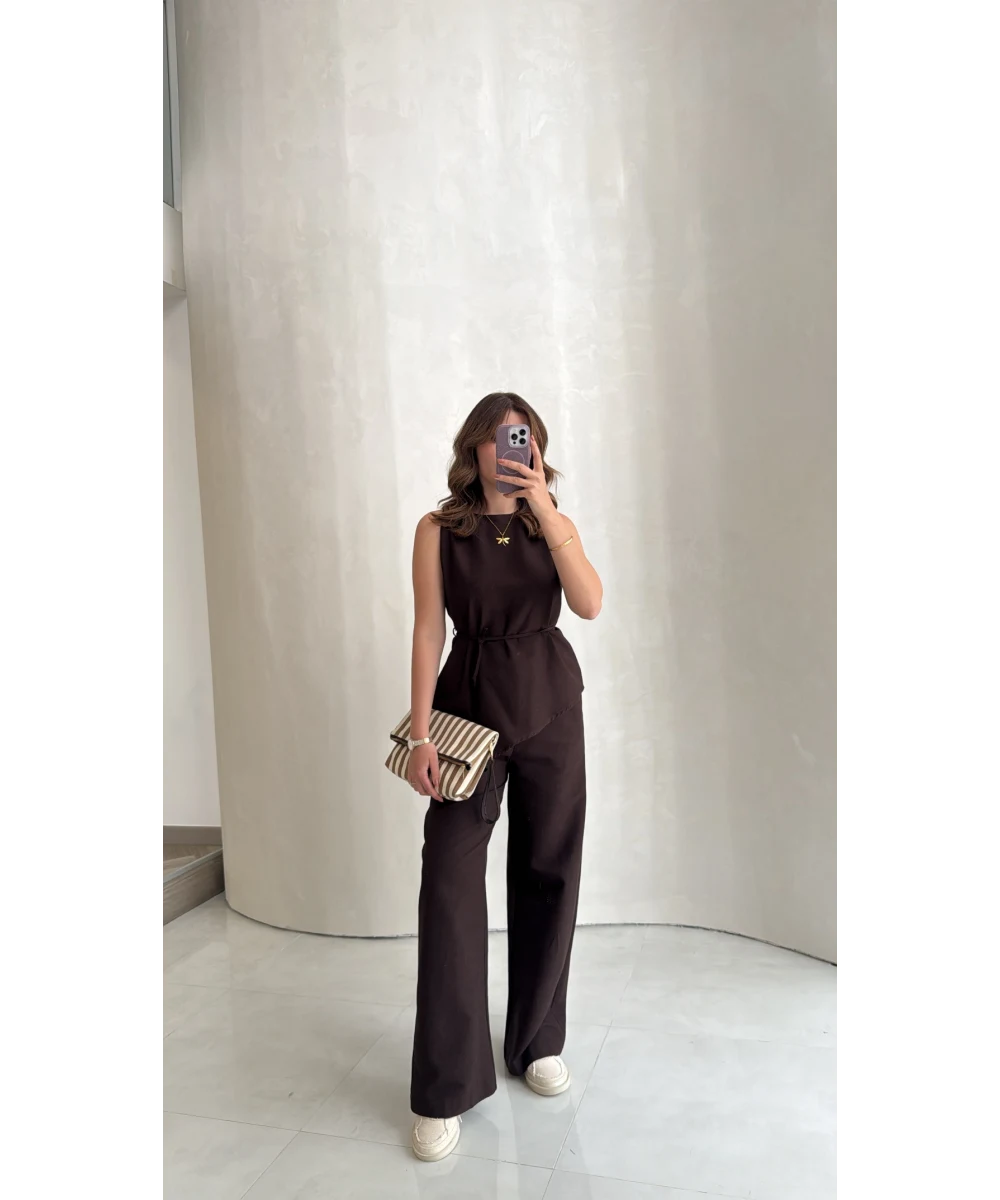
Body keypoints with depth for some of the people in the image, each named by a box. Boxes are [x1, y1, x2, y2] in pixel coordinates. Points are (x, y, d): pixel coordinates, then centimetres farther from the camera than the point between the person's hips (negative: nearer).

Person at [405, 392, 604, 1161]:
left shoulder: (555, 524, 4)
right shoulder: (440, 529, -1)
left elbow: (590, 604, -12)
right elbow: (428, 631, -4)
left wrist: (545, 510, -17)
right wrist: (421, 734, -9)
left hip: (551, 706, 2)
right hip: (470, 702, -2)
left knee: (547, 873, 9)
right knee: (450, 880, -7)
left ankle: (538, 1043, 29)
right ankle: (447, 1089, 5)